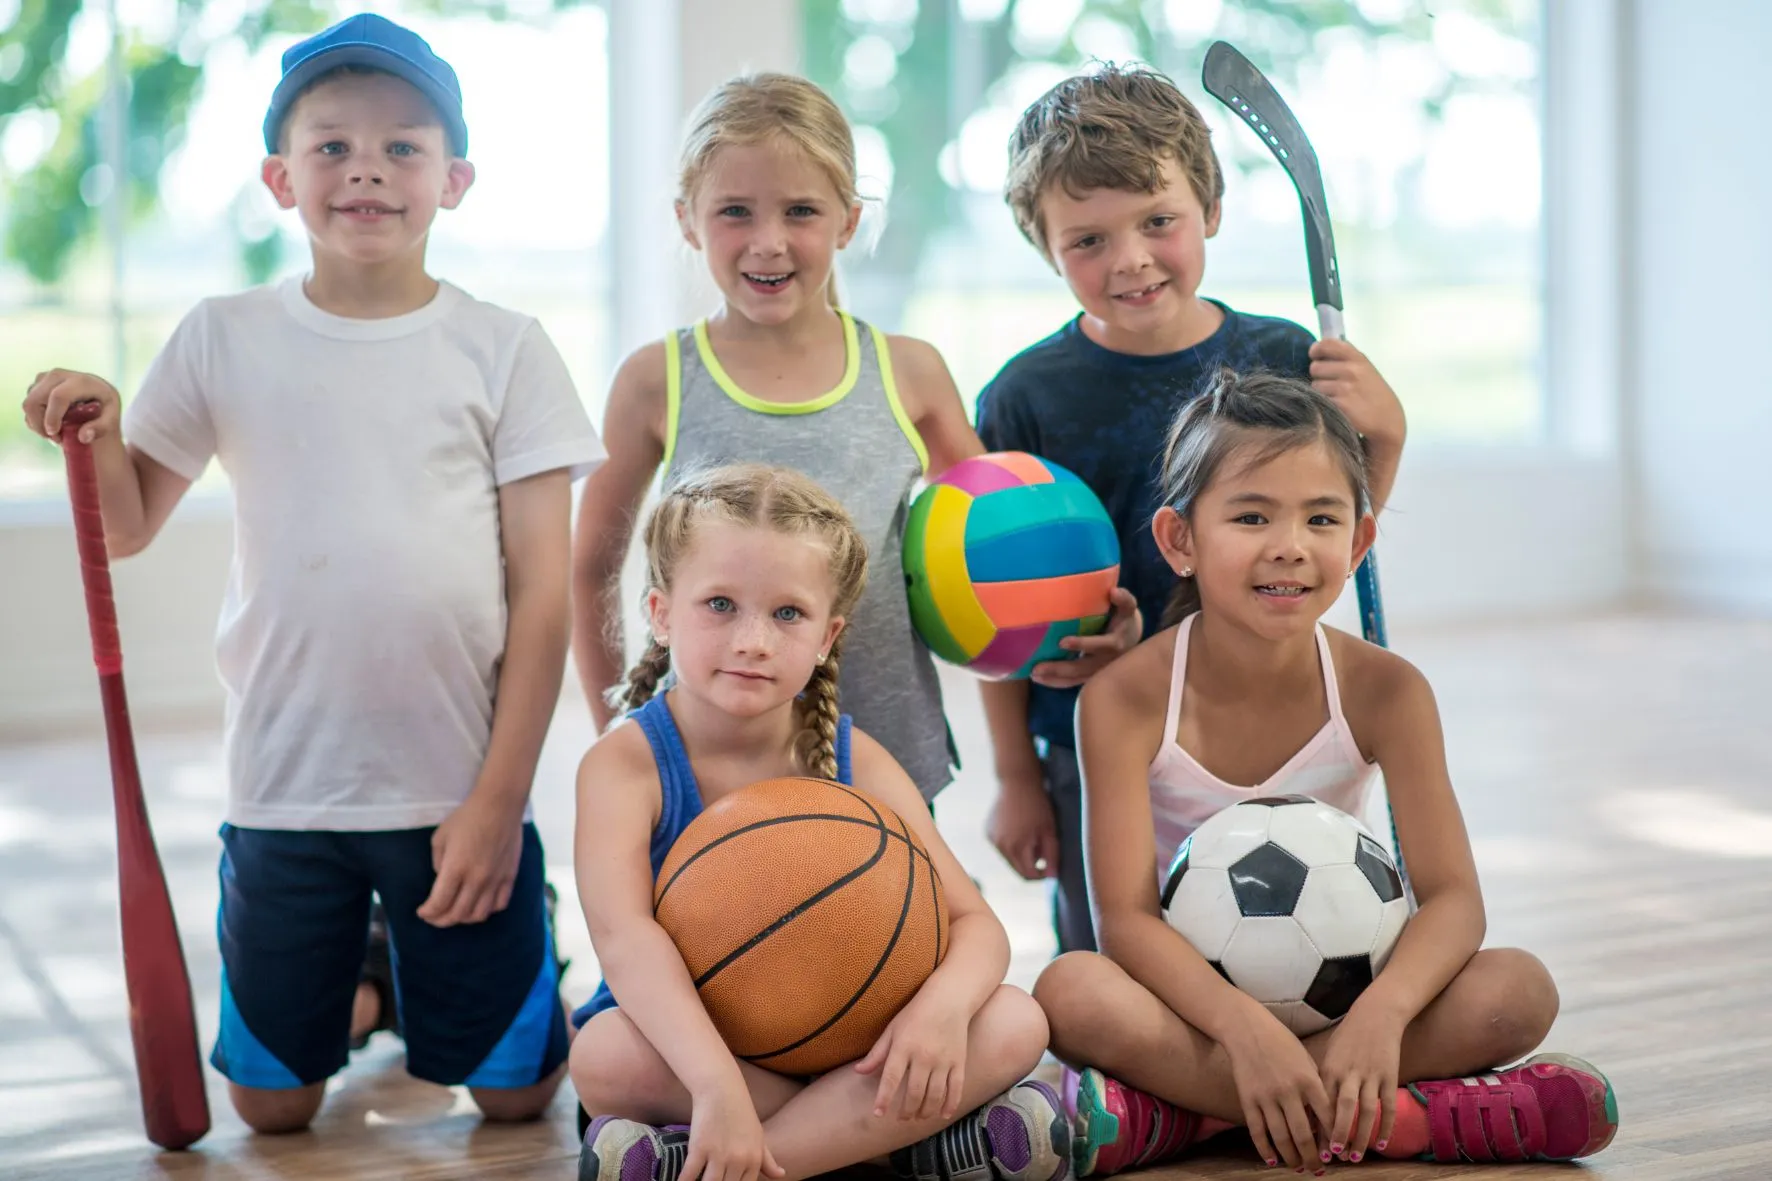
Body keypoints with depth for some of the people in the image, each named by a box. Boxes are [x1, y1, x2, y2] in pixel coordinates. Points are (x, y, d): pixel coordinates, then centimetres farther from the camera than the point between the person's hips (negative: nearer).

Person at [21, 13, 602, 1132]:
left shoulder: (504, 348, -4)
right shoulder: (225, 339, 1)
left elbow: (542, 589, -5)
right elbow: (129, 528, 8)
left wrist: (499, 798, -9)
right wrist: (96, 437, -14)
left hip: (462, 787, -1)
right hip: (284, 786, 1)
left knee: (516, 1091, 9)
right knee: (272, 1102, 10)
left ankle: (418, 948, 38)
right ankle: (362, 973, 39)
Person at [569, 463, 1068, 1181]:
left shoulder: (854, 762, -4)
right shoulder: (626, 764, -15)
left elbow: (975, 926, -6)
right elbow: (622, 935, -32)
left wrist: (942, 1003, -32)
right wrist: (717, 1086, -47)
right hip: (684, 1045, -3)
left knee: (1017, 1026, -20)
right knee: (605, 1056, -36)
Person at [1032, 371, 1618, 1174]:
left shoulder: (1383, 690, -10)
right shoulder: (1126, 698, -16)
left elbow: (1451, 896, -15)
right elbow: (1125, 918, -23)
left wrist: (1381, 1013, -36)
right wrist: (1244, 1027, -40)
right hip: (1192, 996, -3)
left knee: (1520, 991, -24)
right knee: (1073, 993, -35)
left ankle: (1159, 1113, -26)